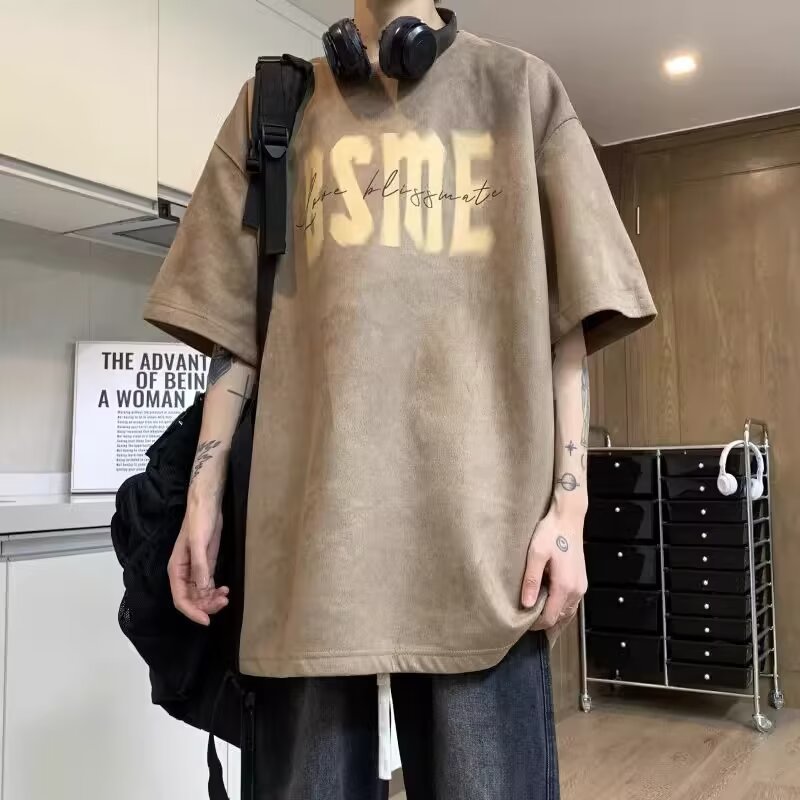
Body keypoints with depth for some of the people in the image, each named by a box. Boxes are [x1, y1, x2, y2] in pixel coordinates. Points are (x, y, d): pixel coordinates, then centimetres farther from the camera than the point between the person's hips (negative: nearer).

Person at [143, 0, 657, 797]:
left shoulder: (523, 90, 14)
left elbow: (567, 320, 7)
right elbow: (232, 322, 13)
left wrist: (569, 504, -1)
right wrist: (202, 495, 6)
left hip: (480, 516, 0)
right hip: (311, 517, 1)